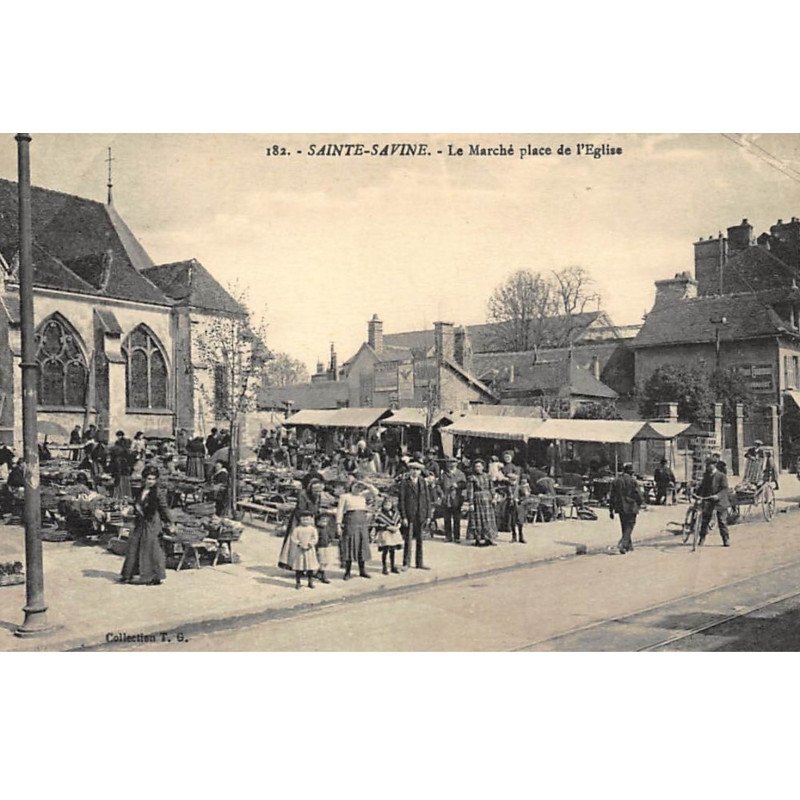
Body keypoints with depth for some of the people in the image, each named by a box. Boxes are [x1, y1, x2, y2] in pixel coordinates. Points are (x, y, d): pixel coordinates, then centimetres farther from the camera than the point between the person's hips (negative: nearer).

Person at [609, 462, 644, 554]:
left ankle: (629, 545, 26)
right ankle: (623, 544, -18)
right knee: (629, 526, -1)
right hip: (630, 507, -5)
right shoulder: (633, 481, -10)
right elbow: (638, 494, -7)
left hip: (620, 508, 5)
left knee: (625, 527, 17)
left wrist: (611, 510, 10)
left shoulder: (616, 480, 4)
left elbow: (612, 496, 5)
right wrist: (641, 503, 14)